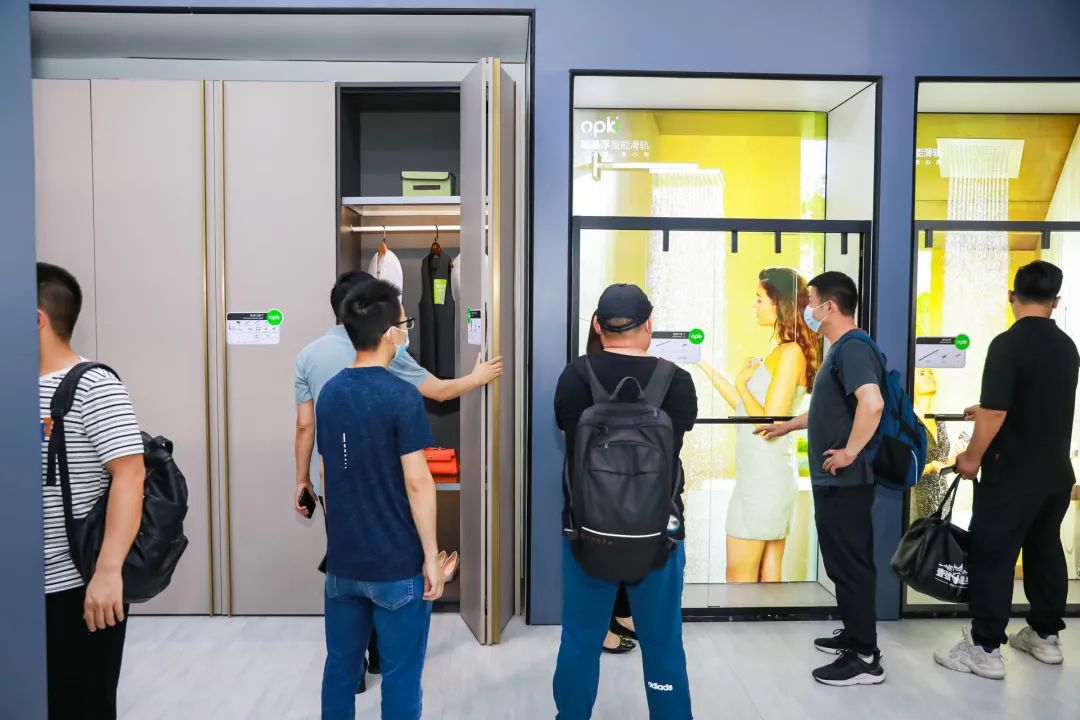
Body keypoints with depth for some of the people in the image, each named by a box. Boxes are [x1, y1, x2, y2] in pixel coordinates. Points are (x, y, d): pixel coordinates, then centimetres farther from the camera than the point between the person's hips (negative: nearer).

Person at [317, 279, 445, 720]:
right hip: (397, 565, -6)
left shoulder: (329, 393, 4)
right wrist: (431, 556, -10)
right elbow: (417, 482, -18)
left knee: (340, 668, 18)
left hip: (342, 560, 6)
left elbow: (327, 473, 11)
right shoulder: (401, 396, -16)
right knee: (400, 677, 7)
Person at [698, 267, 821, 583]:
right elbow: (749, 409, 15)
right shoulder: (782, 351, 13)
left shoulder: (791, 353, -14)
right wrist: (708, 369, 17)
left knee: (739, 577, -2)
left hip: (763, 475, -9)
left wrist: (741, 383, -6)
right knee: (770, 577, 13)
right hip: (771, 473, 9)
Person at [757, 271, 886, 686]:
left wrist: (850, 453, -26)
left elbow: (872, 404, -35)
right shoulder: (842, 350, 15)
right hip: (835, 481, 10)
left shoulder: (853, 348, -18)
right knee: (846, 563, 18)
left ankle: (866, 658, 9)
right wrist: (786, 426, 31)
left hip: (845, 481, -10)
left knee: (849, 566, -1)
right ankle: (855, 636, 31)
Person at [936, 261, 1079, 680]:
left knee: (992, 556, -1)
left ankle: (985, 649, 4)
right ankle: (1046, 636, 30)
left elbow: (994, 414, -22)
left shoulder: (1008, 344, -18)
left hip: (1014, 474, -8)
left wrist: (972, 458, -9)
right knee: (1045, 551, 18)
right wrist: (986, 412, 29)